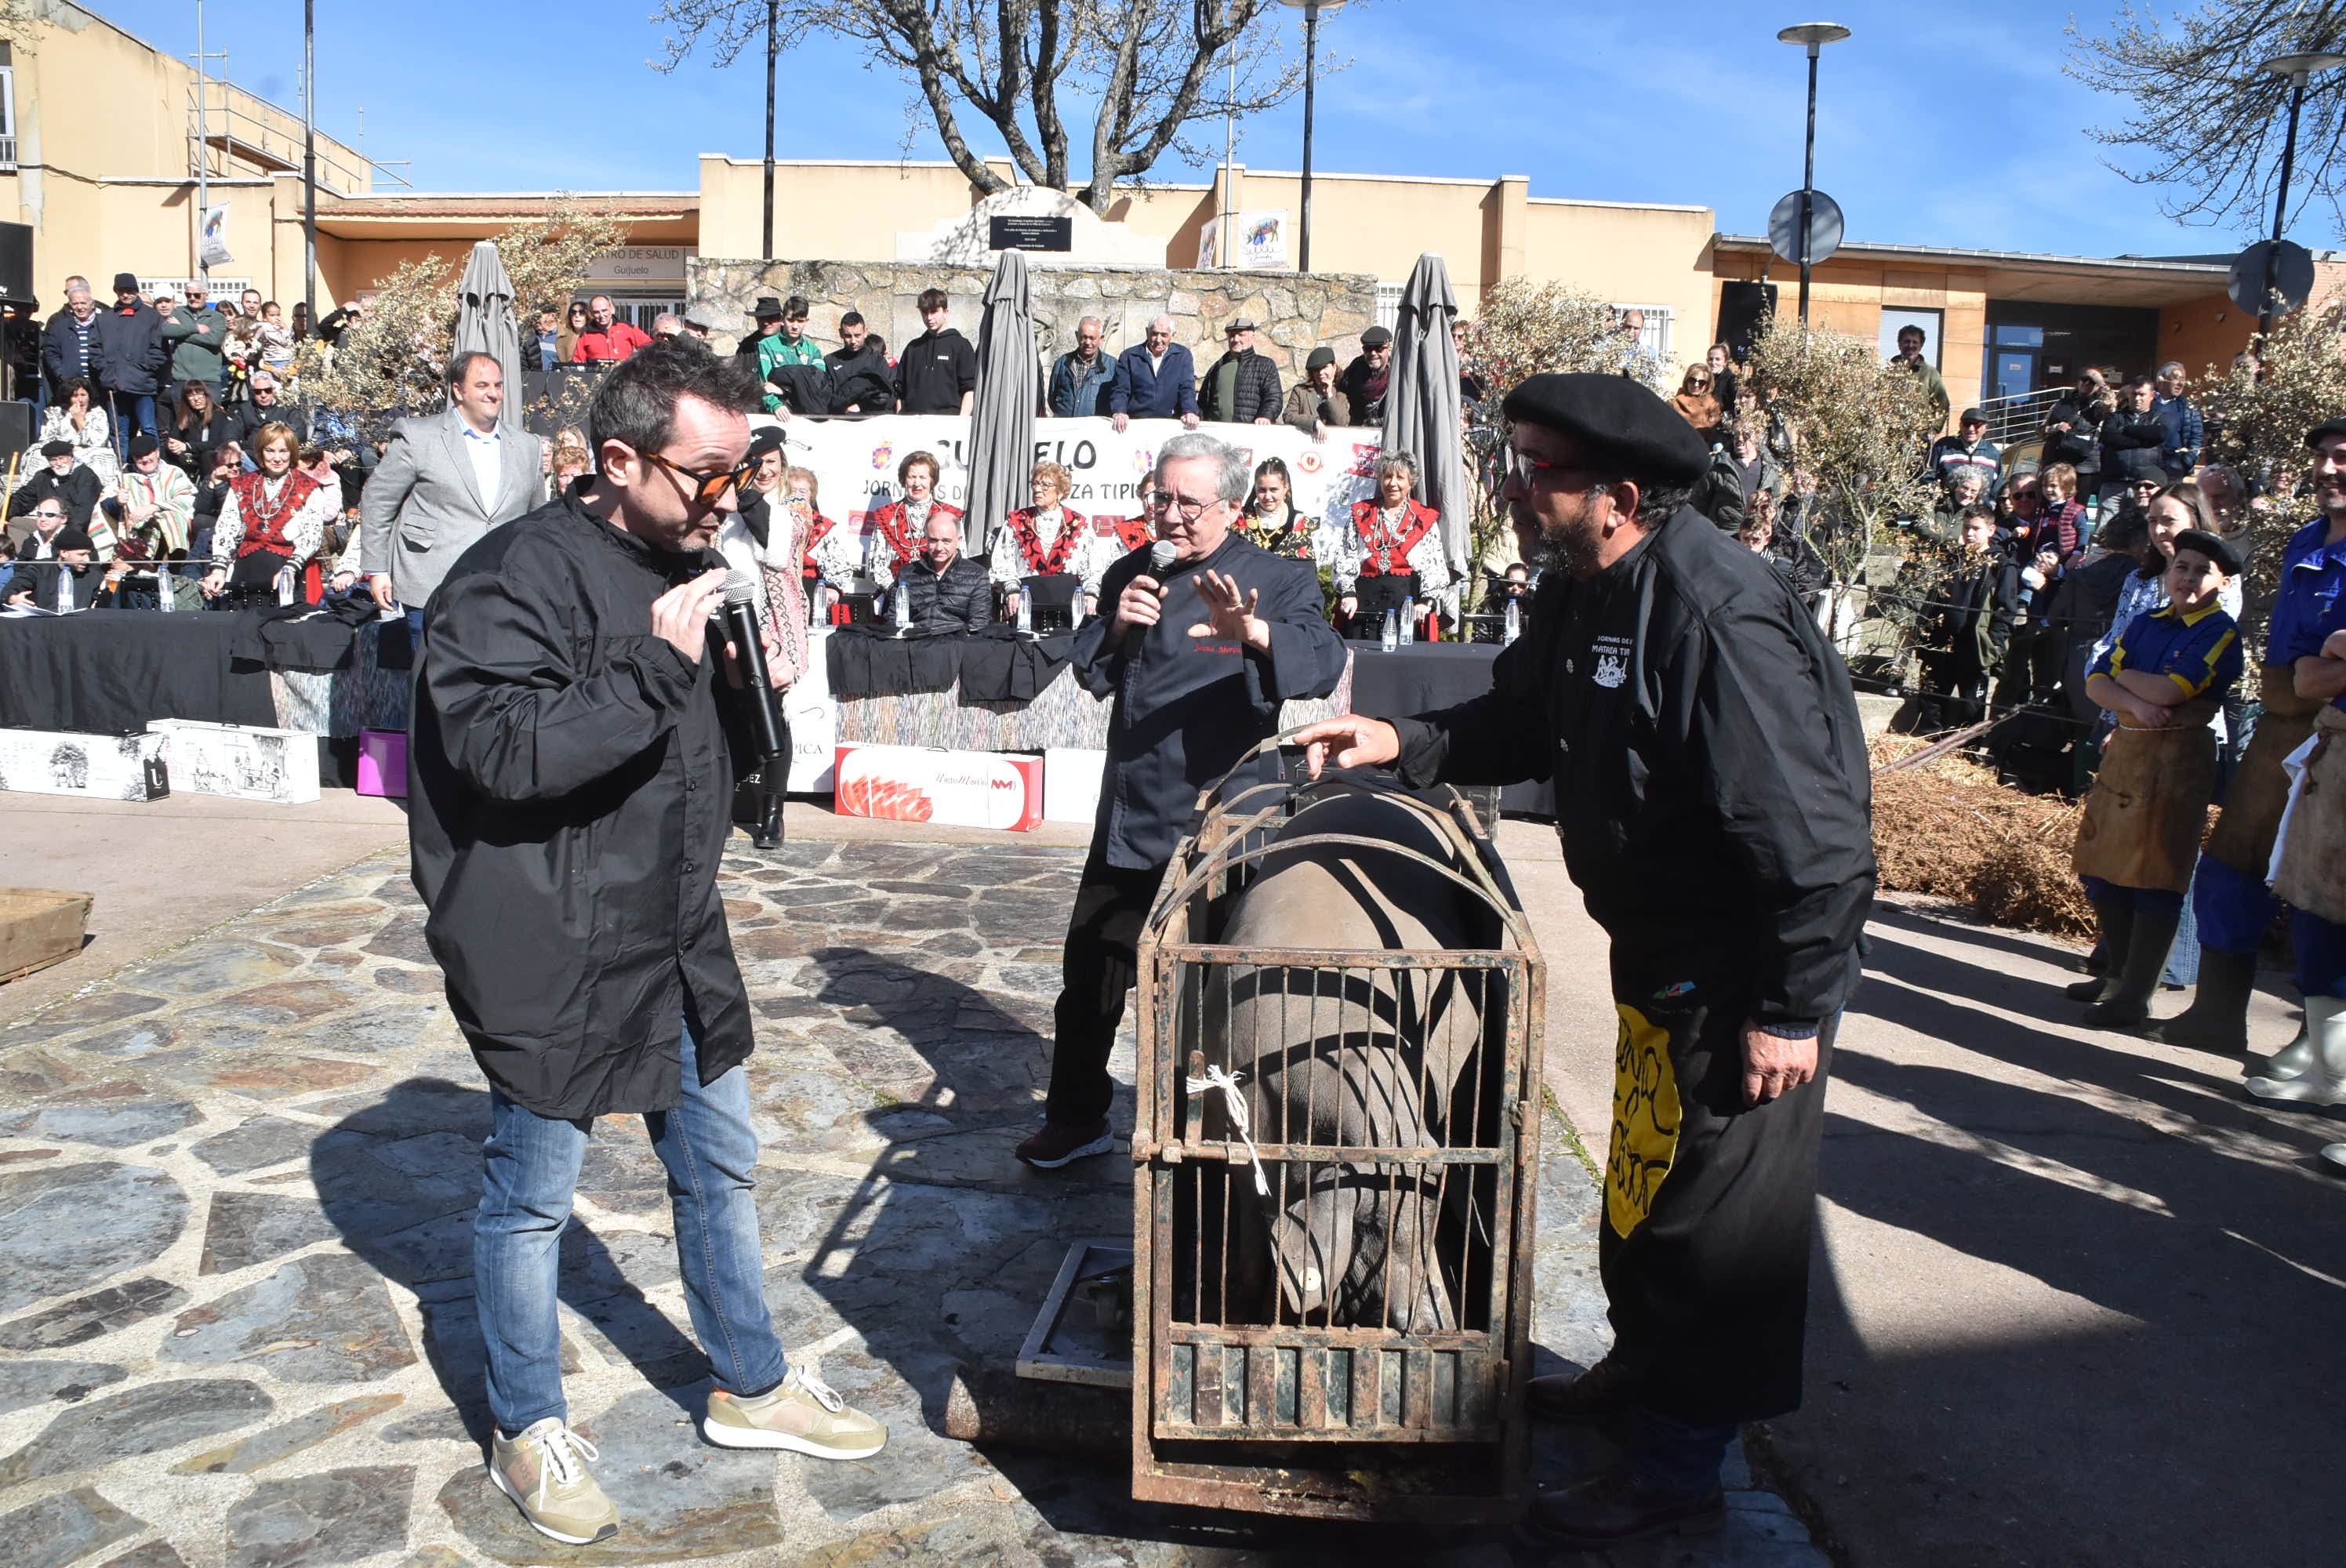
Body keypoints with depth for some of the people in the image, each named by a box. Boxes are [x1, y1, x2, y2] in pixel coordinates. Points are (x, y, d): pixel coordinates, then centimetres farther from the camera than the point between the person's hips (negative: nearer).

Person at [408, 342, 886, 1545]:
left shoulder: (685, 566, 9)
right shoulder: (519, 576, -17)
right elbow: (507, 754, -28)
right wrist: (657, 668, -29)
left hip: (676, 940, 8)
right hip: (552, 956, -8)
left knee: (720, 1167, 18)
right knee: (531, 1196, 10)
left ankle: (750, 1388, 37)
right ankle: (527, 1431, 32)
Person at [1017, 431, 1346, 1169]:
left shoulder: (1279, 581, -8)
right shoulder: (1132, 575, 8)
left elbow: (1322, 662, -26)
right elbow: (1088, 672, 5)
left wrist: (1254, 632, -47)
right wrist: (1118, 627, -17)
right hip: (1129, 817, 5)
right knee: (1090, 973, 13)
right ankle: (1076, 1119, 31)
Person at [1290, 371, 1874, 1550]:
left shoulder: (1714, 616, -29)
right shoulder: (1582, 592, 1)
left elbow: (1811, 834, -29)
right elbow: (1518, 724, 15)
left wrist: (1791, 1008, -25)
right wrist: (1403, 743, 0)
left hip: (1744, 974, -9)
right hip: (1662, 954, 10)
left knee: (1715, 1211, 5)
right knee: (1644, 1181, 24)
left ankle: (1676, 1471, 21)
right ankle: (1643, 1373, 46)